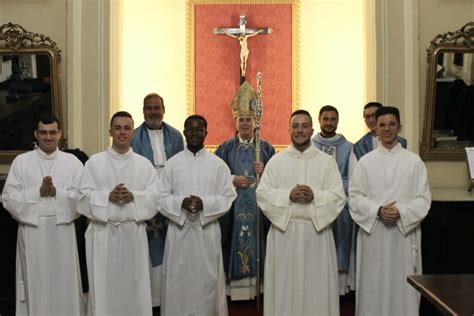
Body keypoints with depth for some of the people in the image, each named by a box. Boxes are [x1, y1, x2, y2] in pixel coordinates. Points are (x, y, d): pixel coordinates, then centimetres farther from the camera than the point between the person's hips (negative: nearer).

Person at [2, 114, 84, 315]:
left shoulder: (72, 162, 3)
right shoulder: (20, 162, 3)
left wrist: (57, 192, -17)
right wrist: (38, 192, -14)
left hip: (62, 229, 0)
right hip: (32, 230, 0)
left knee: (64, 282, 7)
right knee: (35, 282, 7)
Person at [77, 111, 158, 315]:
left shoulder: (144, 164, 6)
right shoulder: (94, 162, 4)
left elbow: (155, 198, 0)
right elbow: (84, 198, -2)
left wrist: (133, 197, -17)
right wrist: (108, 197, -17)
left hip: (133, 232, 1)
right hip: (103, 233, 0)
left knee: (133, 285, 5)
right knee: (103, 286, 4)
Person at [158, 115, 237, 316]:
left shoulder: (218, 164, 3)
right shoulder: (172, 163, 5)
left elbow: (228, 197, -2)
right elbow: (162, 197, 2)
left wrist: (204, 203, -18)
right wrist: (180, 202, -17)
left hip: (207, 231, 0)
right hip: (178, 230, 1)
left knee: (207, 281, 4)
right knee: (178, 280, 5)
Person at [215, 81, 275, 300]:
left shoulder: (266, 148, 7)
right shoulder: (225, 148, 6)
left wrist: (265, 173, -14)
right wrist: (232, 180, -12)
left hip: (259, 204, 0)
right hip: (232, 205, 0)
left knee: (257, 239, 1)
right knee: (236, 239, 0)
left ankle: (257, 285, 11)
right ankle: (236, 286, 9)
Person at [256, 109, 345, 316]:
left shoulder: (327, 162, 4)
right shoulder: (276, 161, 5)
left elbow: (338, 197, -1)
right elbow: (262, 194, -2)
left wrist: (315, 196, -19)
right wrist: (288, 195, -16)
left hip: (316, 231, 0)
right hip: (284, 231, 0)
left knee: (317, 287, 6)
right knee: (285, 286, 6)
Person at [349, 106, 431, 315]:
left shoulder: (414, 161, 4)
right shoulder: (365, 161, 5)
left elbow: (423, 198, 1)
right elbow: (354, 196, 1)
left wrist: (400, 211, -15)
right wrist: (378, 210, -14)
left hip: (404, 232, 0)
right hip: (372, 231, 1)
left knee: (402, 284, 3)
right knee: (373, 284, 4)